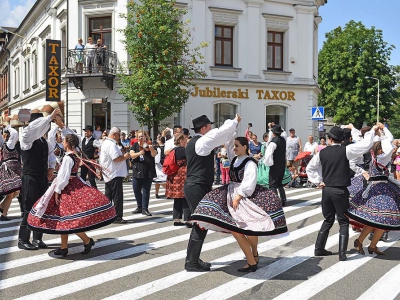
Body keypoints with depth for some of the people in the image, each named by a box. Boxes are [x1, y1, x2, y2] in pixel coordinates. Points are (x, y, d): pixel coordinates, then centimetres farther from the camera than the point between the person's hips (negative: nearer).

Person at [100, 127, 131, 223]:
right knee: (117, 196, -4)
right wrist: (125, 156, -9)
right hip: (115, 175, -11)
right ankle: (118, 217, -1)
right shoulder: (111, 144, -18)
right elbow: (116, 158, -26)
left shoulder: (105, 143, 16)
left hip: (108, 175, 11)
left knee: (108, 196, 14)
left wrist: (122, 155, 12)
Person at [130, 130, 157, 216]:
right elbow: (131, 155, -7)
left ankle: (144, 209, 5)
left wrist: (151, 148, -33)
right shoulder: (135, 145, 6)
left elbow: (154, 154, -12)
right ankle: (139, 207, 24)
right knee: (136, 190, 8)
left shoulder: (149, 145, 3)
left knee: (146, 190, 1)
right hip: (137, 171, 2)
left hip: (148, 172, -2)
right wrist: (139, 153, -27)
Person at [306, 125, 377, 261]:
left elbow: (310, 168, 12)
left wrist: (318, 181, 12)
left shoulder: (322, 153, 3)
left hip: (326, 189, 4)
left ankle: (319, 248, 19)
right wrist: (372, 131, 2)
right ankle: (342, 253, 1)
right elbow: (365, 145, -11)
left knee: (328, 220, 18)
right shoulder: (345, 151, -9)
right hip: (341, 191, -4)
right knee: (343, 222, 5)